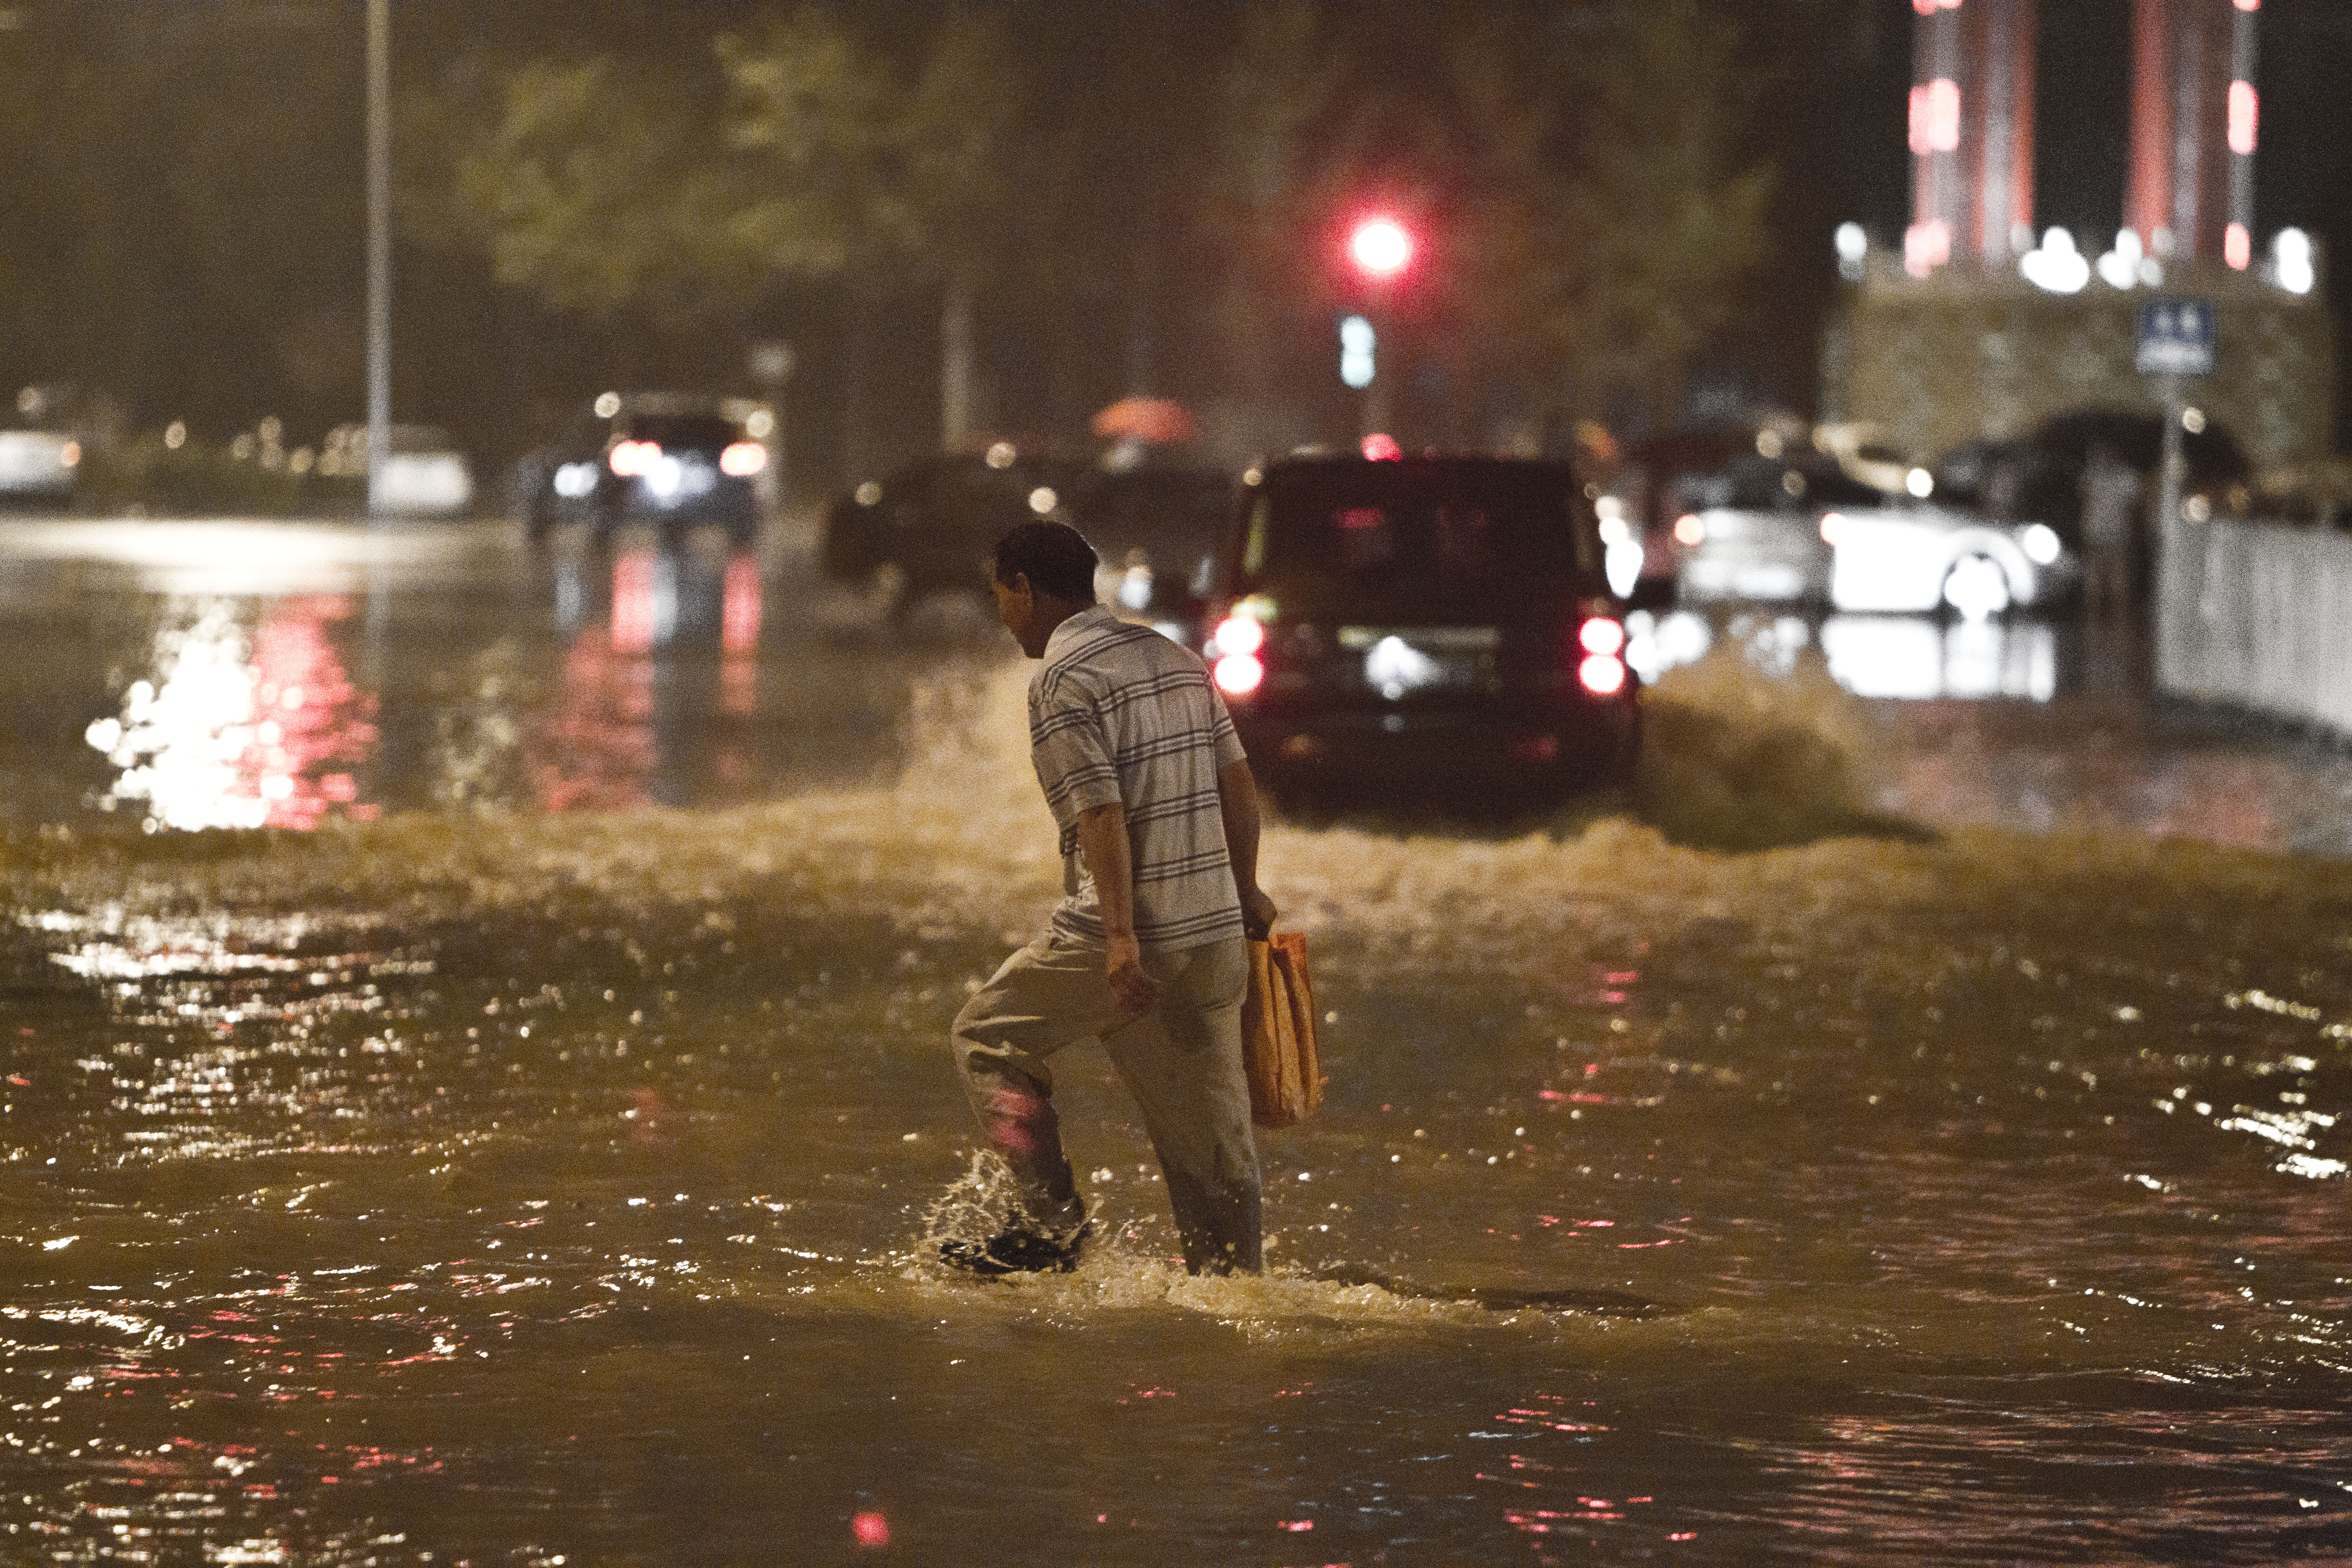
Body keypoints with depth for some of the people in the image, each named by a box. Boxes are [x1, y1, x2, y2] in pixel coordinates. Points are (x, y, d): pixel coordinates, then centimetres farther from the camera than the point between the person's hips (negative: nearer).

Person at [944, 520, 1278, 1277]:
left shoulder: (1061, 680, -9)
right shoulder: (1174, 657, 14)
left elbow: (1102, 811, -19)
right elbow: (1237, 782, 16)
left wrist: (1122, 939, -24)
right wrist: (1245, 892, 27)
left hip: (1123, 933, -7)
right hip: (1214, 928, 7)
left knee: (990, 1036, 12)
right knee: (1209, 1121, 10)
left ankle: (1050, 1222, 5)